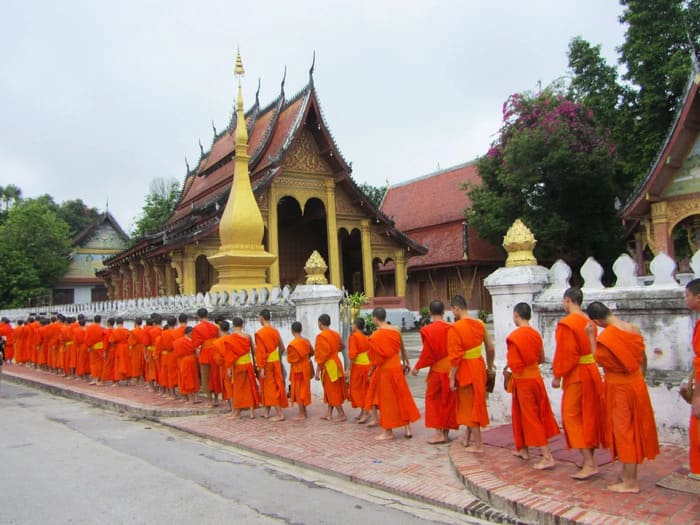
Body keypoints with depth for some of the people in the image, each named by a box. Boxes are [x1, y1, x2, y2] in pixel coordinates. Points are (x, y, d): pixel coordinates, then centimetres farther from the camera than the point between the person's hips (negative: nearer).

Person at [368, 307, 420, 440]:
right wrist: (406, 362, 24)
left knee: (387, 399, 5)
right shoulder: (396, 330, 1)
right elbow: (402, 349, 11)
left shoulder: (376, 335, -16)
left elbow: (376, 358, -14)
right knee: (402, 396, 13)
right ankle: (407, 429, 19)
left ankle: (388, 432, 12)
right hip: (397, 367, 5)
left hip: (385, 369, -5)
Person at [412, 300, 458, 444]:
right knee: (448, 400, 14)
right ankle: (446, 432, 20)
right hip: (451, 369, 5)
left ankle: (439, 433, 5)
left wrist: (417, 367, -1)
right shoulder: (451, 328, -2)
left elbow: (427, 353, -14)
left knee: (434, 399, 8)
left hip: (437, 370, -5)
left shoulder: (428, 330, -15)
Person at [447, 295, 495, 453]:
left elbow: (455, 356, -20)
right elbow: (490, 348, 7)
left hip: (465, 369, -6)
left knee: (470, 405, 5)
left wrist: (452, 378, -12)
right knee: (474, 402, 21)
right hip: (479, 366, 7)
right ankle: (467, 438, 33)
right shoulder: (480, 323, 1)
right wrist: (490, 365, 22)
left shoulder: (455, 328, -19)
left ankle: (478, 445, 13)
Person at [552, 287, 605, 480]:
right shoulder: (588, 321, 7)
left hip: (576, 375, -8)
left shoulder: (567, 323, -18)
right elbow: (591, 347, 13)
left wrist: (557, 375, -10)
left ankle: (589, 464, -5)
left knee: (572, 416, -2)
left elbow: (565, 354, -19)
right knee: (588, 416, 16)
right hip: (591, 371, 8)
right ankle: (589, 459, 26)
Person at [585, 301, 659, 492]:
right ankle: (631, 475, 28)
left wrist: (591, 336, -9)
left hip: (619, 387, -7)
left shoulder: (606, 336, -22)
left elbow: (598, 360, -10)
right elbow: (643, 358, 10)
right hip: (636, 384, 7)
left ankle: (630, 482, 9)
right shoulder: (634, 329, 1)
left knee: (623, 430, 1)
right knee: (634, 429, 15)